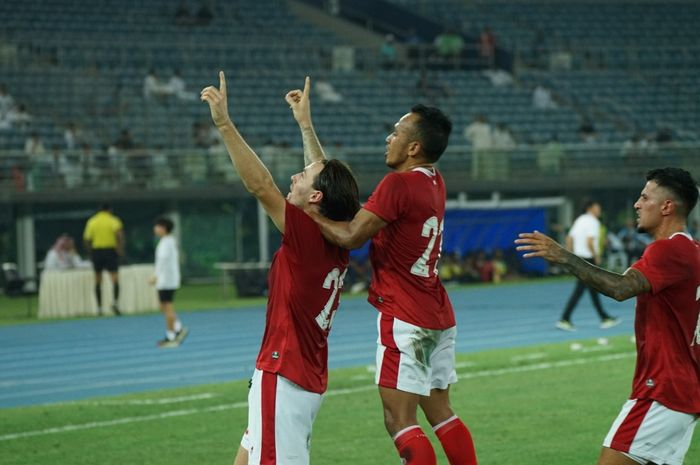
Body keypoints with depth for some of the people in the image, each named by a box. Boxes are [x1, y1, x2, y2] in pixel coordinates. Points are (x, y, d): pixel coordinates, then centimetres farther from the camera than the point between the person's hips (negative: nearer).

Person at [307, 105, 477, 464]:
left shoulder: (399, 184, -16)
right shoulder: (433, 183, 10)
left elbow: (351, 236, -18)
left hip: (404, 318, -9)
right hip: (438, 316, 9)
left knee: (399, 421, -8)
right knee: (440, 413, 17)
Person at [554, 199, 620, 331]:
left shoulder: (580, 220, 14)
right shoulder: (592, 222, -12)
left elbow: (569, 238, 14)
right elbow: (590, 242, -22)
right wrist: (597, 257, -12)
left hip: (579, 258, 9)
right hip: (588, 259, -9)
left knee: (593, 289, 14)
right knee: (578, 291, -7)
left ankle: (605, 319, 21)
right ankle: (564, 319, -9)